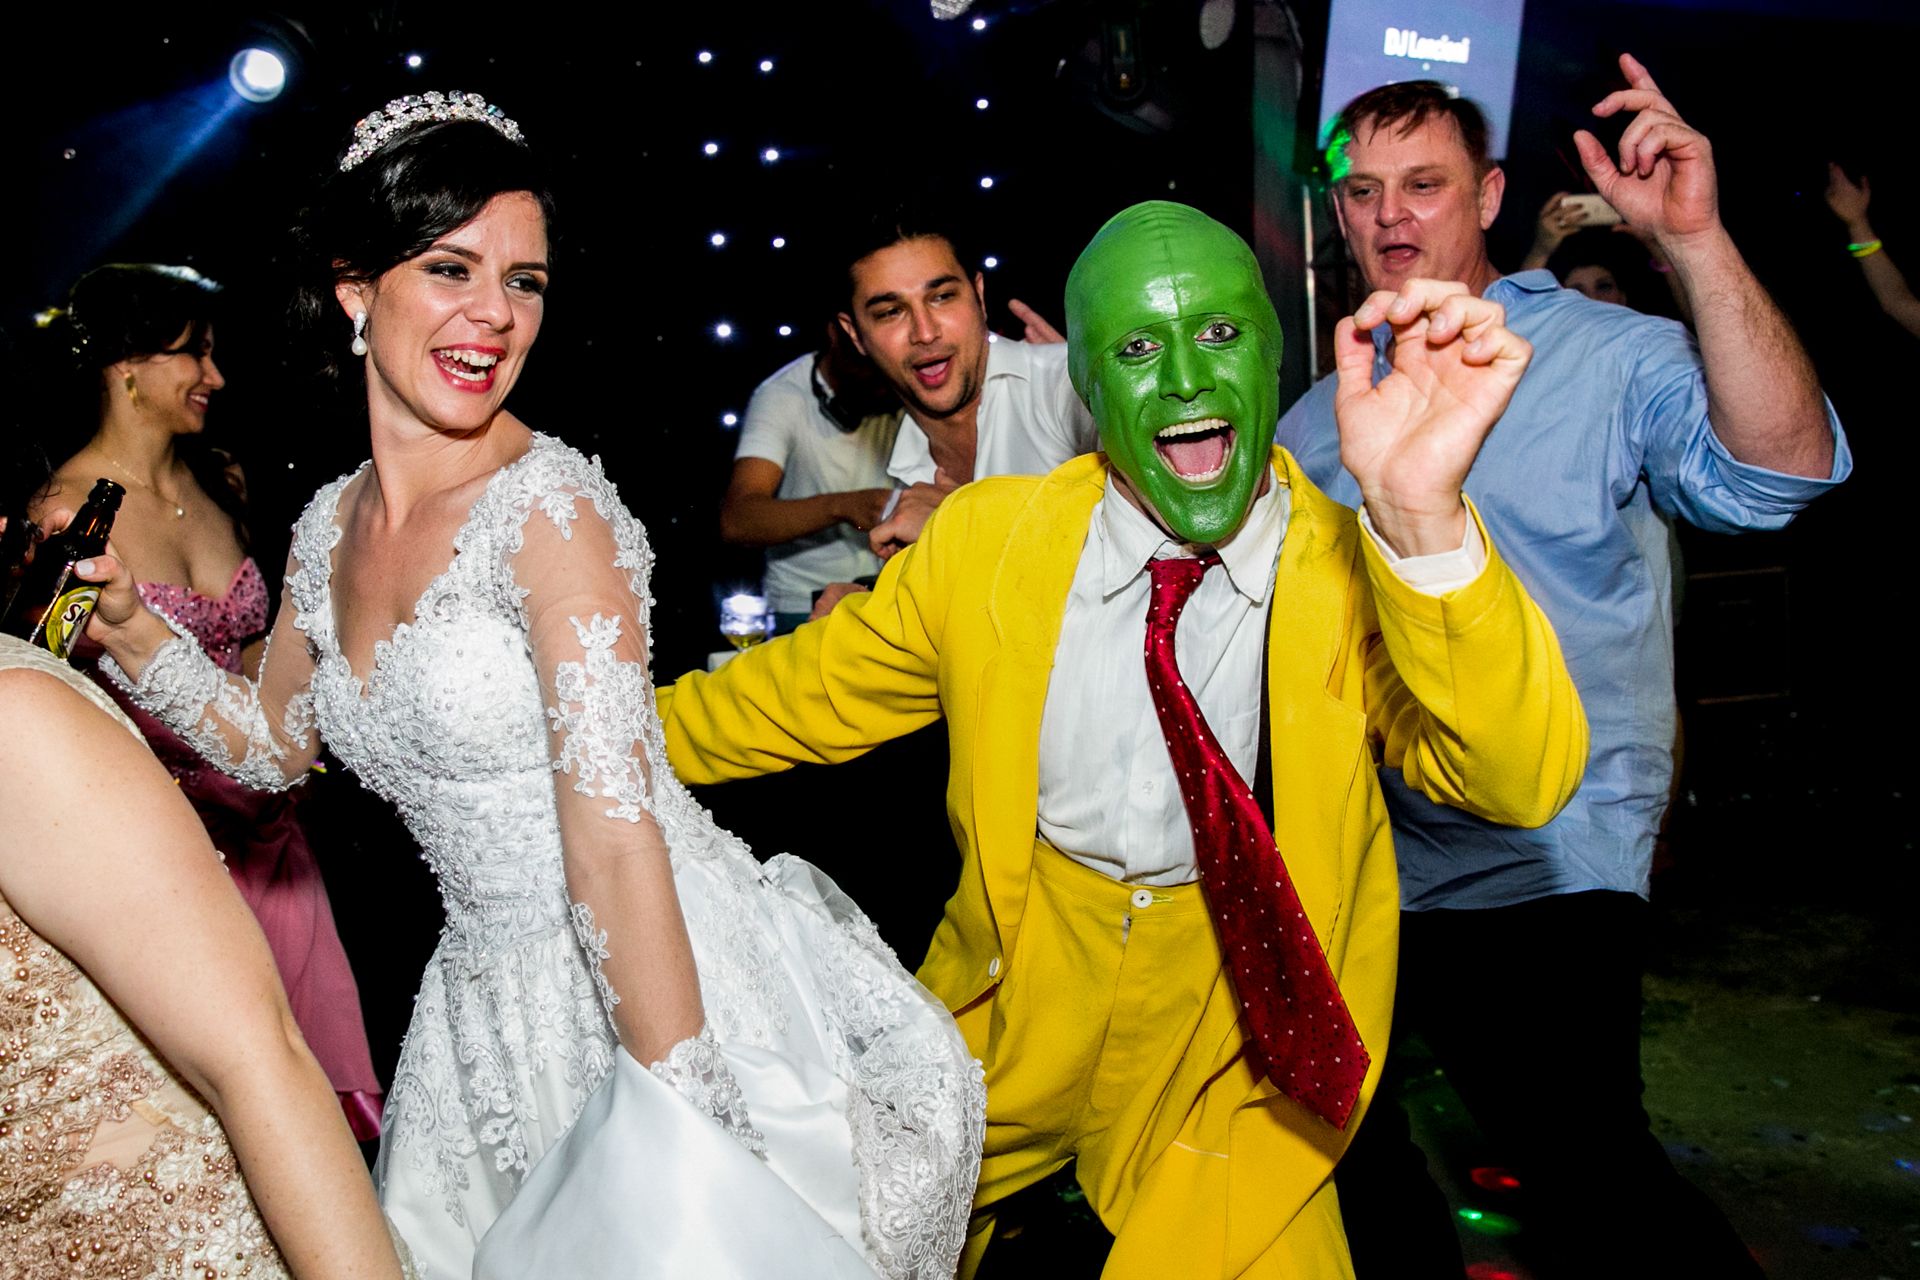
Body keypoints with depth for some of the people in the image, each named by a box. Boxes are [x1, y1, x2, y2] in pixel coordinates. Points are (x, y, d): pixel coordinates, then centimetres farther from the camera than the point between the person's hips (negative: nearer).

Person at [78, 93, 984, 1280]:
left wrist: (684, 1120, -24)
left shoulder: (550, 504, -19)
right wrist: (120, 620, 7)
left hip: (669, 976, -6)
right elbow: (276, 741, 20)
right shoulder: (333, 526, 3)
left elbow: (614, 832, -24)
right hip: (494, 1001, 7)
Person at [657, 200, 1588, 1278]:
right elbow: (799, 697, 3)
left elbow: (1525, 779, -29)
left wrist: (1424, 516, -43)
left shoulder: (1360, 575, -15)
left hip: (1233, 1071, -1)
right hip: (1009, 1026, 2)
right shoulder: (988, 540, -10)